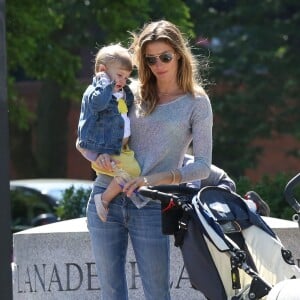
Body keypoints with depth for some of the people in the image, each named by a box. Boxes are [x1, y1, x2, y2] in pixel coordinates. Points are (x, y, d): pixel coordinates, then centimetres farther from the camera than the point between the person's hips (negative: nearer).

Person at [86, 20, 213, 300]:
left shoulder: (196, 103, 1)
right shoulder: (133, 92, 10)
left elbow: (203, 166, -4)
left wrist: (156, 179, -19)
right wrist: (100, 154, -7)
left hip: (151, 207, -3)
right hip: (106, 200, 3)